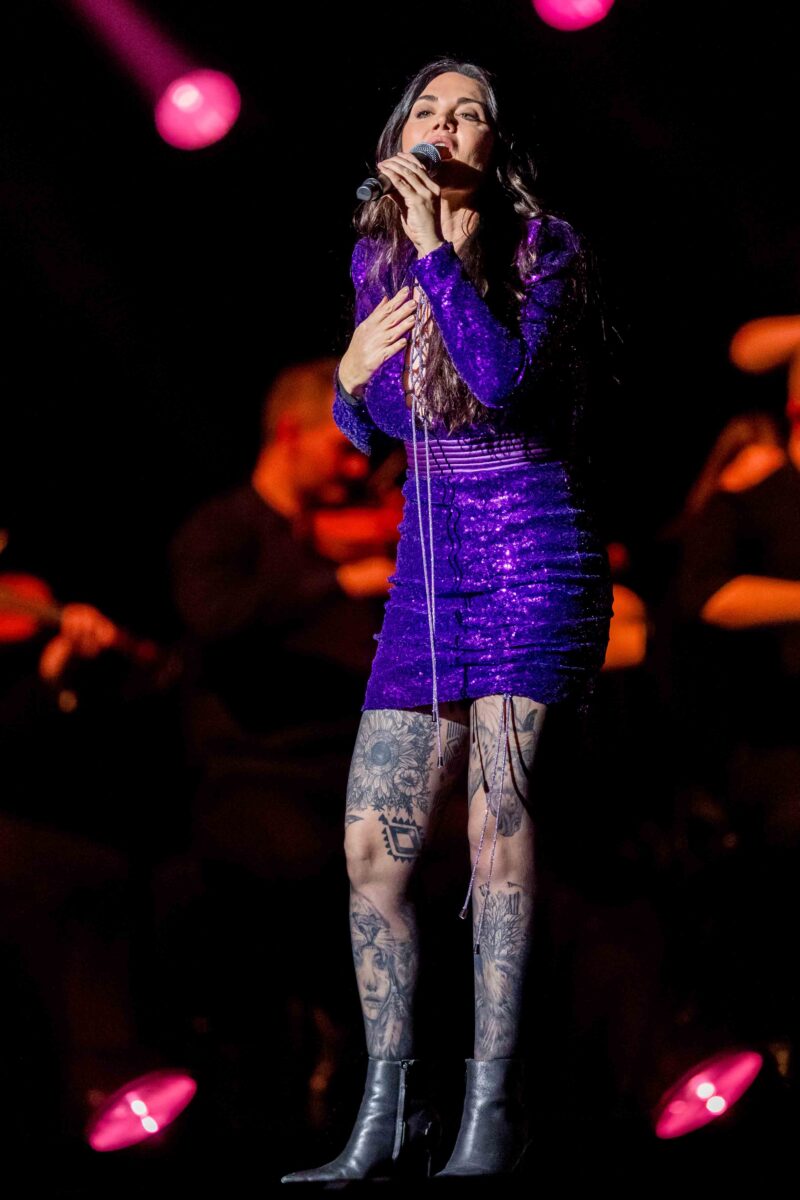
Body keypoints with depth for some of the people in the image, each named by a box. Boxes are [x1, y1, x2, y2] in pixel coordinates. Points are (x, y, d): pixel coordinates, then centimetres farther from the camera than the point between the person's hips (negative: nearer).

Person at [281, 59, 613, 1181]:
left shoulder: (546, 248, -3)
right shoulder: (374, 259, 13)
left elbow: (503, 378, -21)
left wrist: (435, 245, -21)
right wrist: (352, 373, 1)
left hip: (535, 548, -6)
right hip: (427, 563, 6)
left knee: (499, 816, -16)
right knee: (371, 842, 0)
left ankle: (493, 1111, -13)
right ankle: (389, 1116, 8)